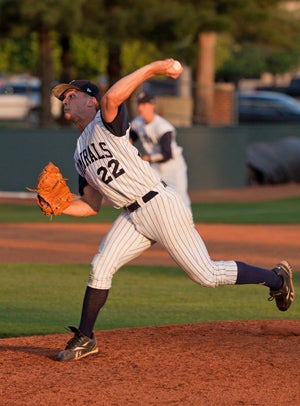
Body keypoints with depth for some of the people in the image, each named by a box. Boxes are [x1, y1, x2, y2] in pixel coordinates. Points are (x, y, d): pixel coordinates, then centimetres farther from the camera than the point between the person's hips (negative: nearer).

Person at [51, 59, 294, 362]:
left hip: (160, 206, -8)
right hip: (132, 217, 8)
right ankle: (85, 338, 6)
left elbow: (112, 97, -31)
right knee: (100, 267, -6)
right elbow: (91, 205, 18)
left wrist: (152, 68, -30)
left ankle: (276, 278, 13)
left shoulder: (106, 121, -6)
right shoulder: (80, 153, 19)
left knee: (206, 275, -5)